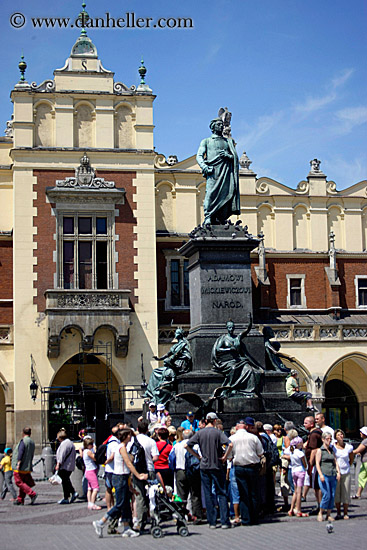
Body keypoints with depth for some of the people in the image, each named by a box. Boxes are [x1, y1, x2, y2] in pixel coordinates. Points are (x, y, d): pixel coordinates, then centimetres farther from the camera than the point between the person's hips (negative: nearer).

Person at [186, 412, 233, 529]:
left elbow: (187, 446, -1)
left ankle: (212, 522, 7)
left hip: (204, 466, 2)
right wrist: (225, 457, -7)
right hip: (217, 466, -2)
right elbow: (230, 444, -20)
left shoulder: (199, 433, 2)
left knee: (208, 494, 7)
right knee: (221, 493, 5)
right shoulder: (218, 432, -7)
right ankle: (224, 521, 1)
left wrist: (198, 456, 4)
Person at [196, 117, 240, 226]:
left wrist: (228, 156, -4)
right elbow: (199, 156, 9)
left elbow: (235, 157, 19)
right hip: (213, 170, -2)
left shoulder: (228, 141, 27)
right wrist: (204, 167, -12)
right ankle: (208, 217, -25)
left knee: (225, 193, -12)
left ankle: (220, 219, -13)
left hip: (226, 171, 2)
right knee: (211, 192, -19)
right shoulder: (206, 141, 20)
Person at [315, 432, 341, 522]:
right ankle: (320, 513, 6)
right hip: (324, 475, -5)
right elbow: (317, 463, -5)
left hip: (333, 476, 5)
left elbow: (335, 462, 15)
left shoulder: (332, 450, 18)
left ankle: (328, 514, 11)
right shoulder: (320, 450, 1)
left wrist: (338, 472, 0)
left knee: (332, 496, 1)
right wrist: (321, 474, -15)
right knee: (327, 495, -11)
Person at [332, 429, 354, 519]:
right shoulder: (332, 447, -4)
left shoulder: (348, 447, 0)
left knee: (346, 493, 1)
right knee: (336, 493, 1)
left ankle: (345, 513, 10)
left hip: (346, 473, 1)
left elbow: (351, 459, 17)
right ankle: (338, 513, 10)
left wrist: (348, 466, 10)